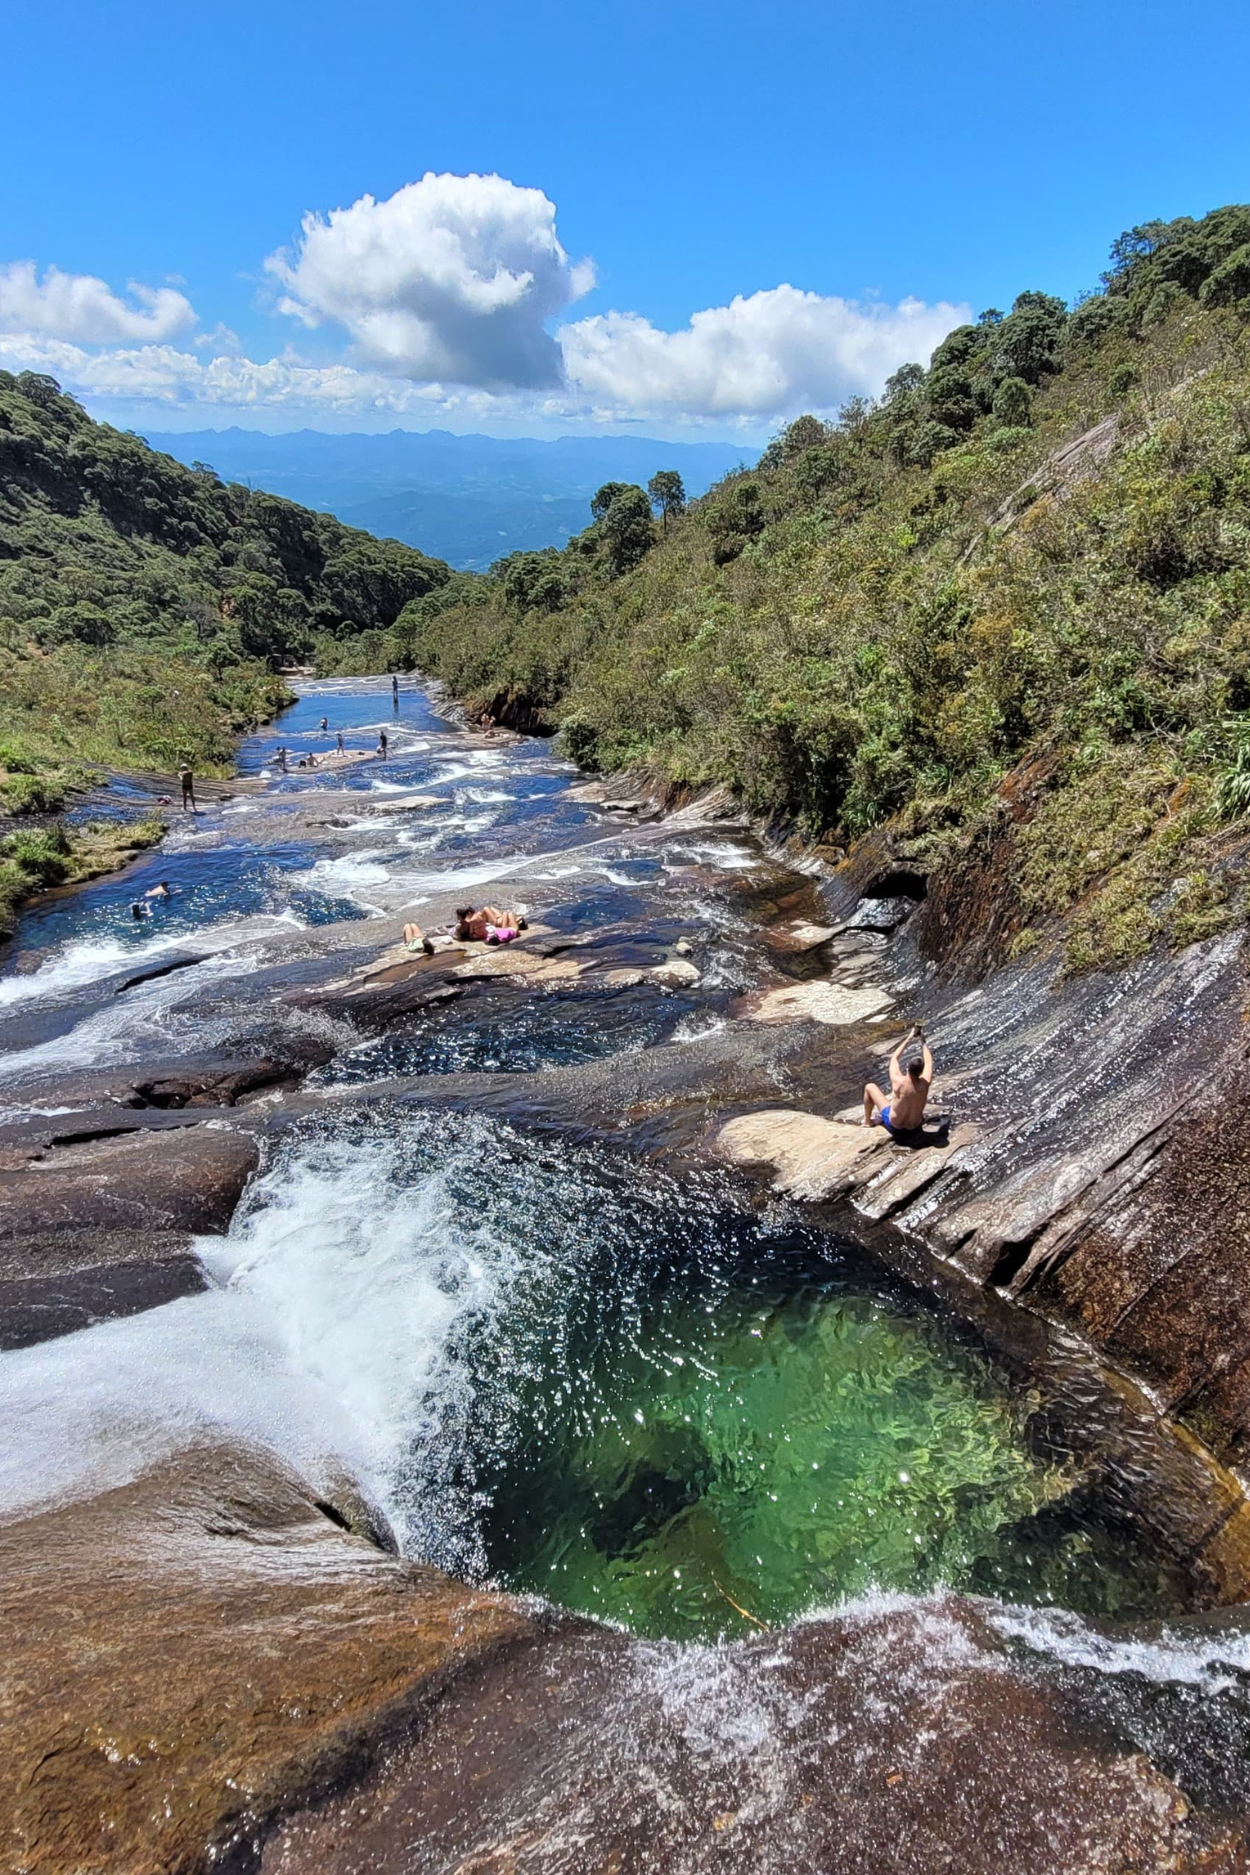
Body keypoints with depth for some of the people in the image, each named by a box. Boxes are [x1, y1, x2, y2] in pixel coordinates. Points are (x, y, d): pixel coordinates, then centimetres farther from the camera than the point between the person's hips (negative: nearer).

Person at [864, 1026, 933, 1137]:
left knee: (870, 1087, 10)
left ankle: (867, 1121, 30)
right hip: (914, 1128, 3)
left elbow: (894, 1058, -10)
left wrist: (908, 1039, -1)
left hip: (894, 1127, -3)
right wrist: (923, 1041, 8)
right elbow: (929, 1062, -3)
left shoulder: (898, 1082, -30)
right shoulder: (925, 1084, -25)